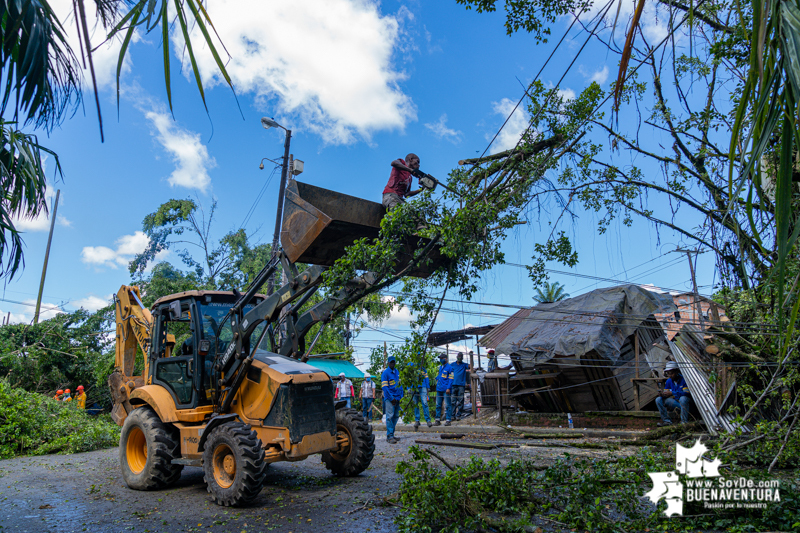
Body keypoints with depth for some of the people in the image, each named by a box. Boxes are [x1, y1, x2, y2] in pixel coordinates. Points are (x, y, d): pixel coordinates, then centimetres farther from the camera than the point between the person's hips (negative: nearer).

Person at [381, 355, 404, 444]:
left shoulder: (397, 372, 14)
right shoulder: (385, 373, -6)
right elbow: (384, 387, -10)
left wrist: (401, 396, 9)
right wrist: (391, 398, -13)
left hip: (397, 398, 7)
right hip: (389, 398, -7)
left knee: (396, 416, 9)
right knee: (389, 416, -8)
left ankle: (391, 434, 17)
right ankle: (390, 437, -6)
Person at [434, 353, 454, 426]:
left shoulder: (449, 367, -6)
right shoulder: (440, 367, 16)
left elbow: (451, 378, -11)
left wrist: (448, 388, -16)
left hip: (445, 389, -7)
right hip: (439, 389, 7)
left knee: (447, 405, -3)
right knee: (438, 405, 8)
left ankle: (448, 420, 1)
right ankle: (438, 420, 13)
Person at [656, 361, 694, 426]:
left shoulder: (683, 379, -15)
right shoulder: (669, 381, 5)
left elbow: (687, 393, -25)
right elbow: (666, 392, 6)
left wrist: (672, 393, -33)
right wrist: (662, 394, -19)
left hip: (686, 402, -6)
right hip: (676, 402, 6)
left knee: (683, 398, -39)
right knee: (658, 400, -10)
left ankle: (684, 421, -27)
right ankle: (667, 420, -10)